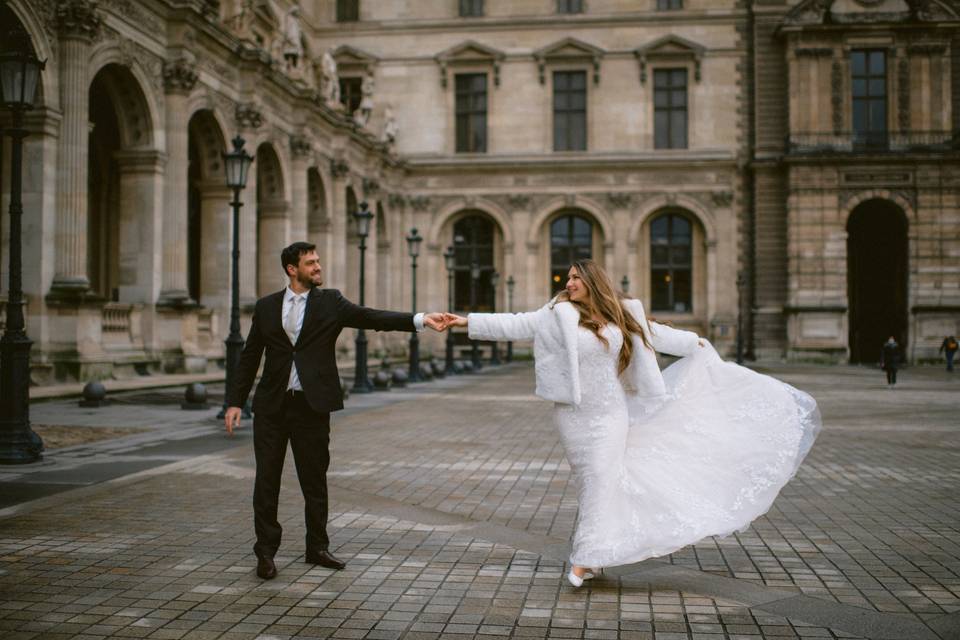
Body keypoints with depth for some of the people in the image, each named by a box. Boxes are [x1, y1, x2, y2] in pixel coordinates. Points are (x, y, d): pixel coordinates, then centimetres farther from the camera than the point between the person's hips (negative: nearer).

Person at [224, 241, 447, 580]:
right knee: (267, 479, 3)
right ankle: (266, 551, 13)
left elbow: (371, 317, -10)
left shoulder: (330, 302, 3)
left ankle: (317, 548, 22)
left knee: (315, 480, 8)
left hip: (312, 406, 0)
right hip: (271, 406, 1)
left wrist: (419, 320, -23)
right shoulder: (266, 307, 6)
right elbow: (249, 357, 9)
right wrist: (235, 401, 3)